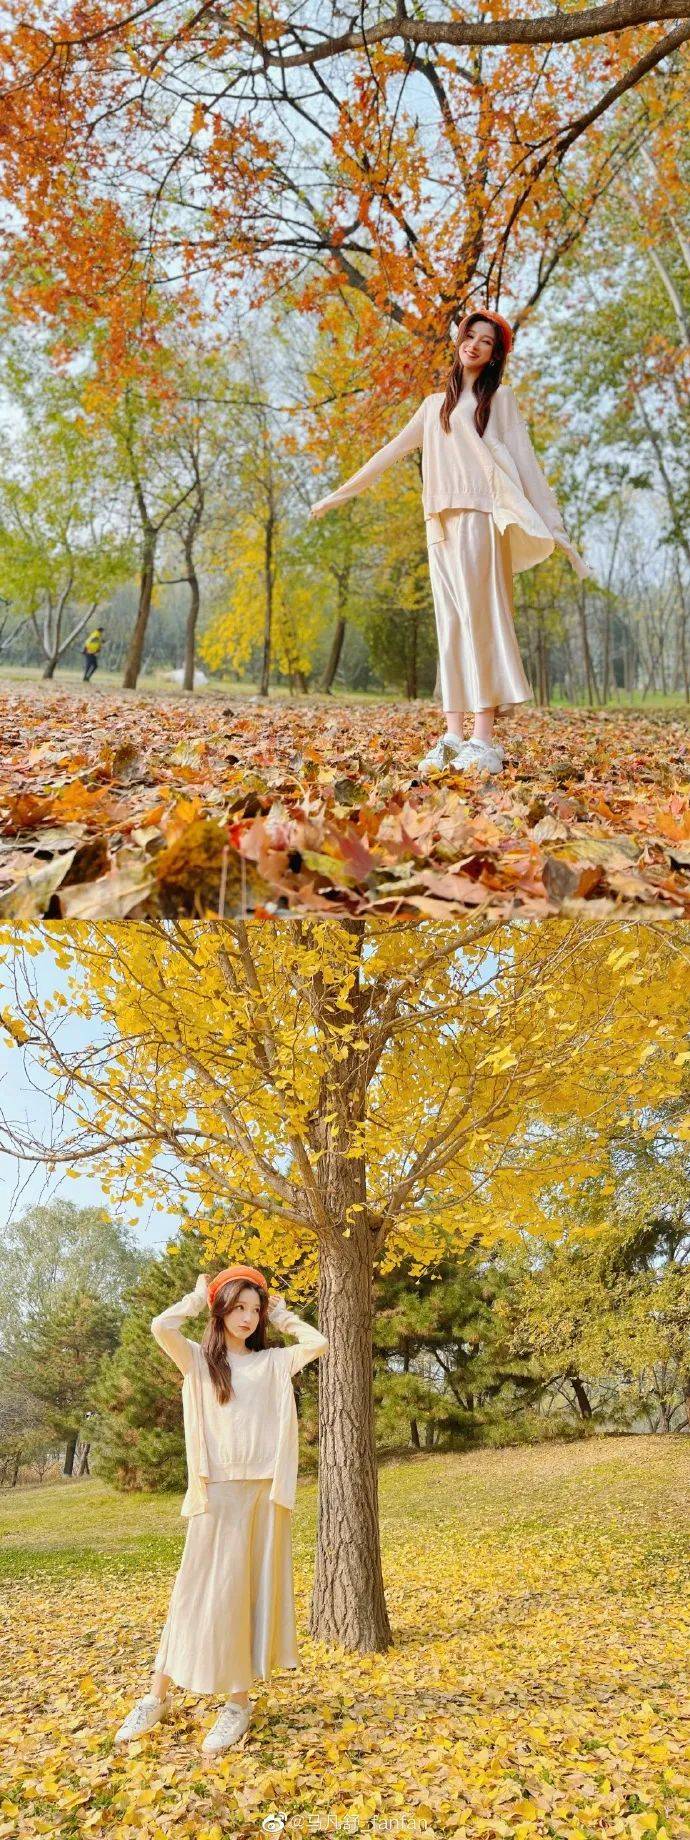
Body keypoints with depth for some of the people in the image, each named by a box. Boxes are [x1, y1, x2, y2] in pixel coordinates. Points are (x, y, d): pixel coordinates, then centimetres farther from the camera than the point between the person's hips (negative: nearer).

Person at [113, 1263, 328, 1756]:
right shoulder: (199, 1359, 4)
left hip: (265, 1489, 2)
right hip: (217, 1490, -2)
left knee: (256, 1589, 4)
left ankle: (239, 1703, 12)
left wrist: (281, 1314, 8)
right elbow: (161, 1327, -15)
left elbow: (319, 1344, -3)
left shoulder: (272, 1362, 10)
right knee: (200, 1589, 0)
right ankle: (158, 1696, 12)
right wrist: (199, 1296, 0)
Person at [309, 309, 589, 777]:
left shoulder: (499, 397, 11)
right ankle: (454, 736, -5)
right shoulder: (437, 403, 24)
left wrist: (552, 524, -6)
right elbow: (394, 449, 27)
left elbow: (524, 458, 3)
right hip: (441, 521, 5)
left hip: (479, 515, -5)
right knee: (451, 622, -2)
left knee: (479, 616, -14)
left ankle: (485, 739, -20)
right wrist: (339, 493, 26)